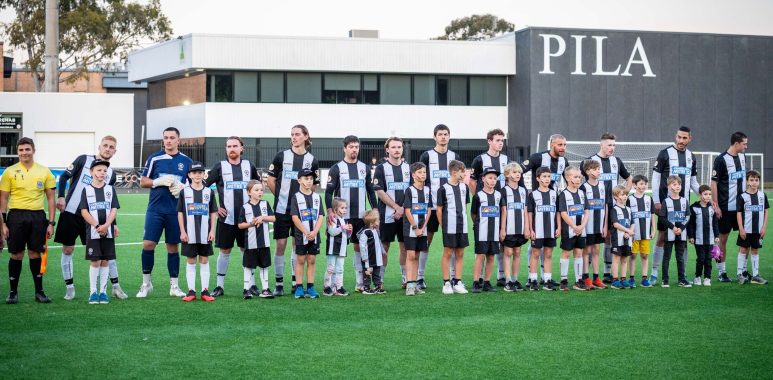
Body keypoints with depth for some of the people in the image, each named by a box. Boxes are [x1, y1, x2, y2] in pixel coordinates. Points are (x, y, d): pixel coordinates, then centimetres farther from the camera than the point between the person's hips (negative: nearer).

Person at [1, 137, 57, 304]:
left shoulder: (44, 172, 6)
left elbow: (50, 198, 9)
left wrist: (51, 223, 3)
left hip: (37, 216, 1)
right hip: (17, 216, -1)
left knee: (35, 254, 5)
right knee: (16, 254, 2)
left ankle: (39, 291, 13)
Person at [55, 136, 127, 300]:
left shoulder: (111, 174, 9)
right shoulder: (83, 160, -1)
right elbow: (64, 176, -2)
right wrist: (61, 197, -15)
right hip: (70, 213, -3)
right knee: (67, 249, 1)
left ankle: (115, 286, 6)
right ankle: (69, 287, 12)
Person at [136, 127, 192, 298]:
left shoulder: (186, 161, 6)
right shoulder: (154, 158, 3)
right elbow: (143, 182, 5)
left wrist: (182, 187, -8)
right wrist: (159, 182, -12)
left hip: (176, 211, 1)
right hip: (155, 209, -1)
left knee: (173, 247, 6)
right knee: (148, 244, -7)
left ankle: (174, 285, 14)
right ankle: (146, 283, 6)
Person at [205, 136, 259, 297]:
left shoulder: (249, 166, 7)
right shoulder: (220, 167, 0)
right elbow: (204, 186, 2)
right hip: (226, 217, -2)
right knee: (225, 250, 2)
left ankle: (251, 284, 11)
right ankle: (219, 285, 9)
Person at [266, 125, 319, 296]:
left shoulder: (312, 160, 4)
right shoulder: (281, 156, 0)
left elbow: (313, 186, 12)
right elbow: (270, 180, 5)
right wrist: (281, 195, 6)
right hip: (282, 209, -1)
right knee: (280, 244, -1)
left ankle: (296, 282, 14)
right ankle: (279, 283, 4)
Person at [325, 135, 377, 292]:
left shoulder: (364, 168, 11)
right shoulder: (336, 168, 0)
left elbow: (370, 191, 17)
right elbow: (328, 191, -4)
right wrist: (330, 210, -18)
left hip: (360, 216, 4)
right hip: (341, 216, -4)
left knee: (360, 247, 5)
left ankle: (360, 283, 9)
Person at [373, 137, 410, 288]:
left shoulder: (408, 168, 11)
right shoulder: (381, 168, -1)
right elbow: (380, 192, -7)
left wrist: (403, 209, -4)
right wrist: (396, 207, -11)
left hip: (405, 214, 4)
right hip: (387, 215, -4)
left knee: (405, 246, 5)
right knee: (384, 247, 0)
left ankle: (406, 279, 12)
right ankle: (379, 280, 5)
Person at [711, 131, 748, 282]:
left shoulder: (742, 157, 8)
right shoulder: (721, 160, -12)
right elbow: (714, 183, -11)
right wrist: (716, 206, -13)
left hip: (741, 206, 6)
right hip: (726, 207, -6)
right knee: (723, 239, 2)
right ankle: (722, 272, 9)